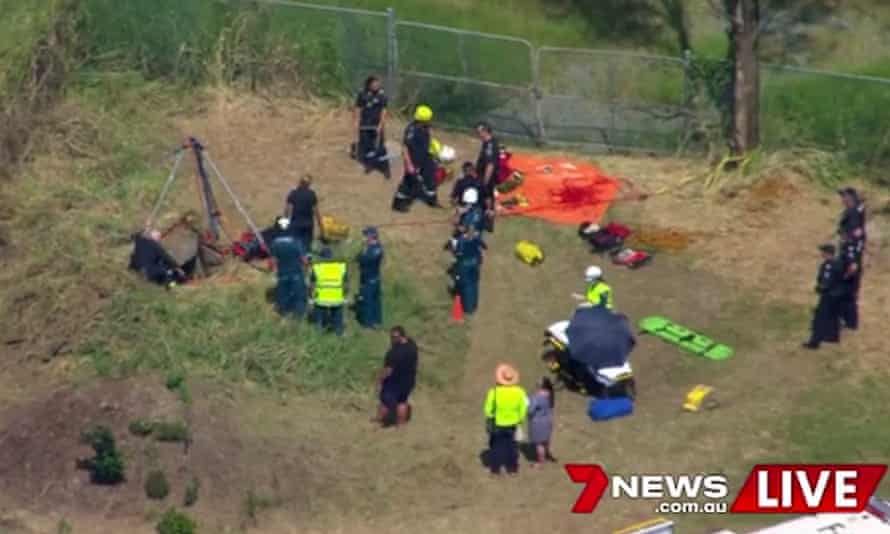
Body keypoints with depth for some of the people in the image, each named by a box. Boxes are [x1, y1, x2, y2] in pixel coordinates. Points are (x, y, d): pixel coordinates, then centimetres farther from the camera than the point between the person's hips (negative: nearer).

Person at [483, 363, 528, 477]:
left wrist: (489, 419, 4)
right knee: (511, 445, 20)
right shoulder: (519, 392, -16)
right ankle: (512, 468, 28)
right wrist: (520, 420, 10)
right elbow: (523, 409, -6)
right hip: (512, 424, 2)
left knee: (496, 445, 16)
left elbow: (488, 409, -14)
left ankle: (495, 468, 22)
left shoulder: (494, 392, -24)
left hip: (497, 424, -2)